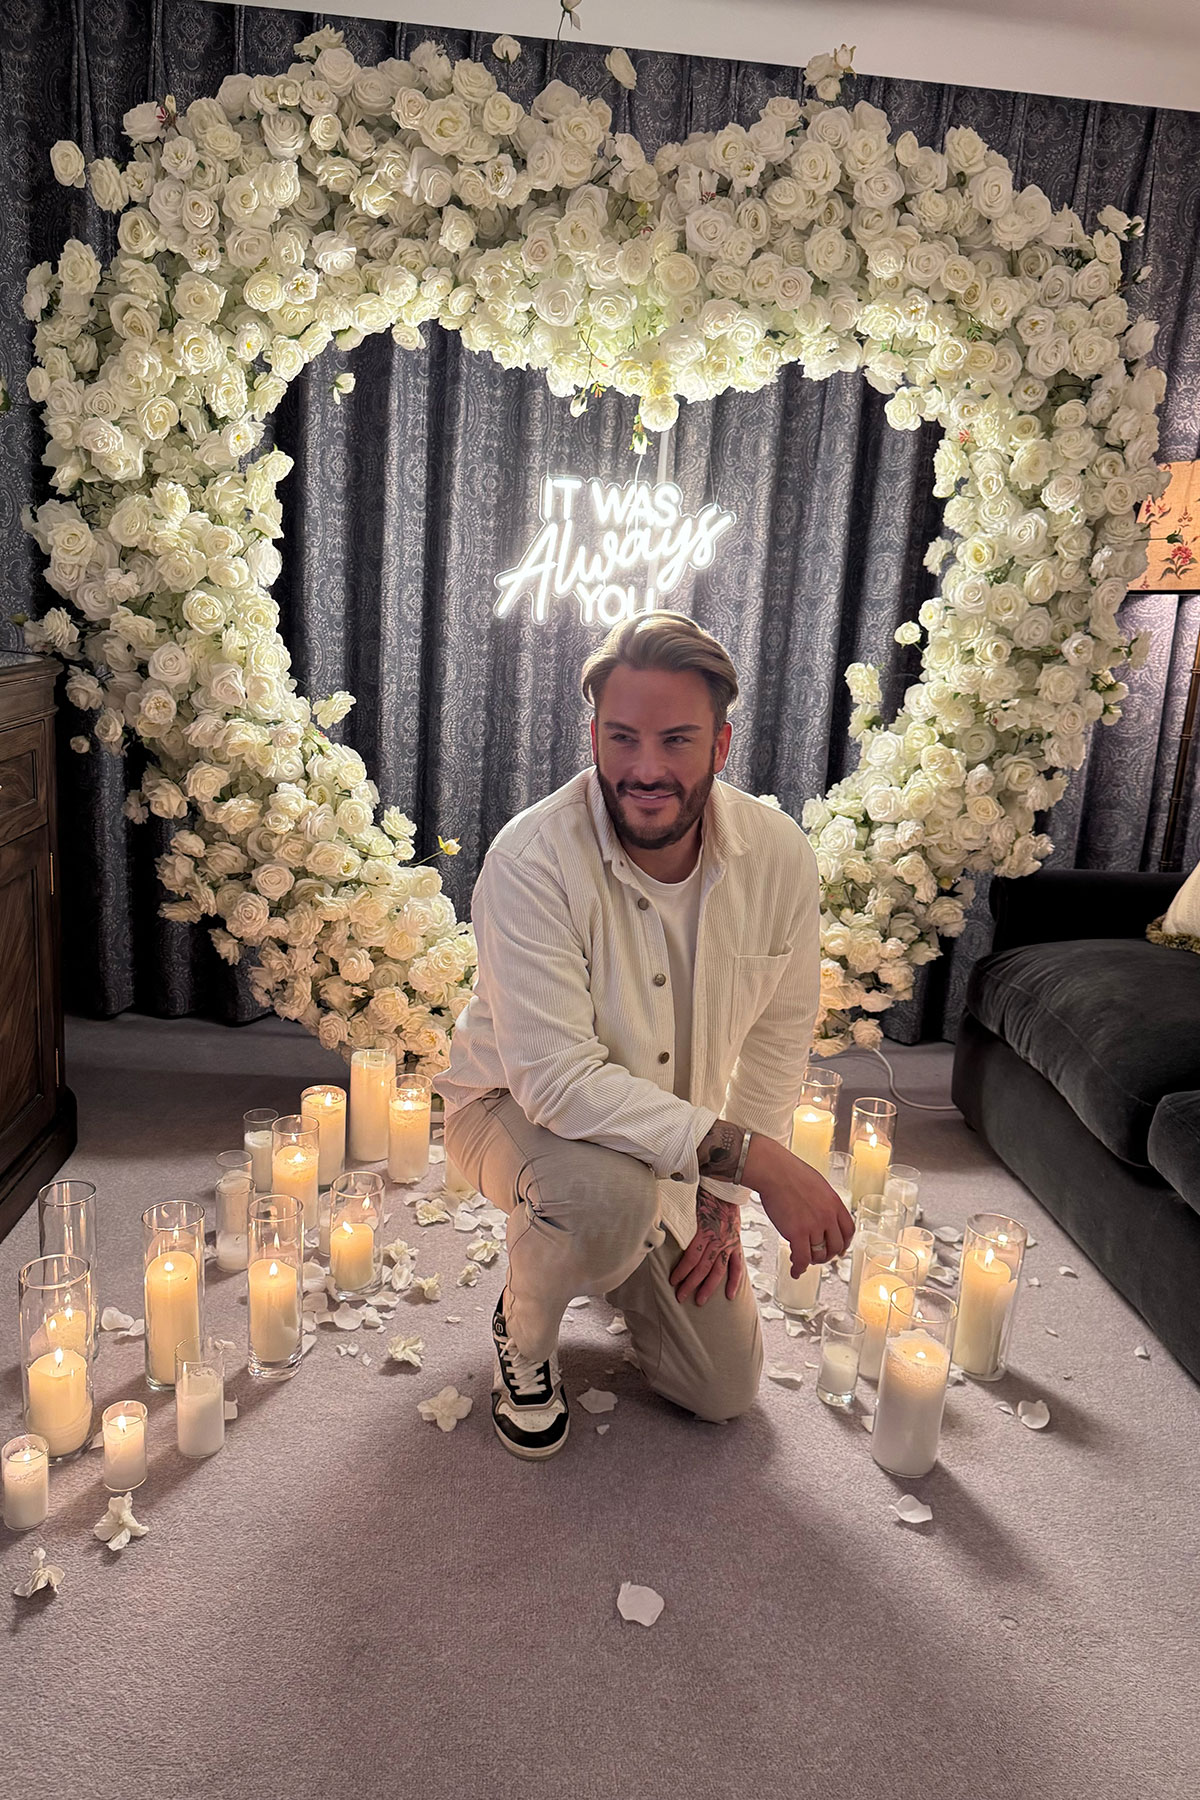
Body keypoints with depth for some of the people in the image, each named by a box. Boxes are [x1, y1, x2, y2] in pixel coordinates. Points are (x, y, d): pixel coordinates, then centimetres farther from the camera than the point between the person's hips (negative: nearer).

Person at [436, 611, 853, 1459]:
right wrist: (751, 1156, -40)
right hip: (518, 1109, -4)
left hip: (676, 1144, 4)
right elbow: (556, 1080, -36)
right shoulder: (532, 860, -32)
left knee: (726, 1388, 7)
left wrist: (723, 1199, -7)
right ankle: (524, 1329, -2)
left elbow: (777, 1040, -5)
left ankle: (615, 1255, 36)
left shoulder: (781, 856, -18)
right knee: (611, 1192, -39)